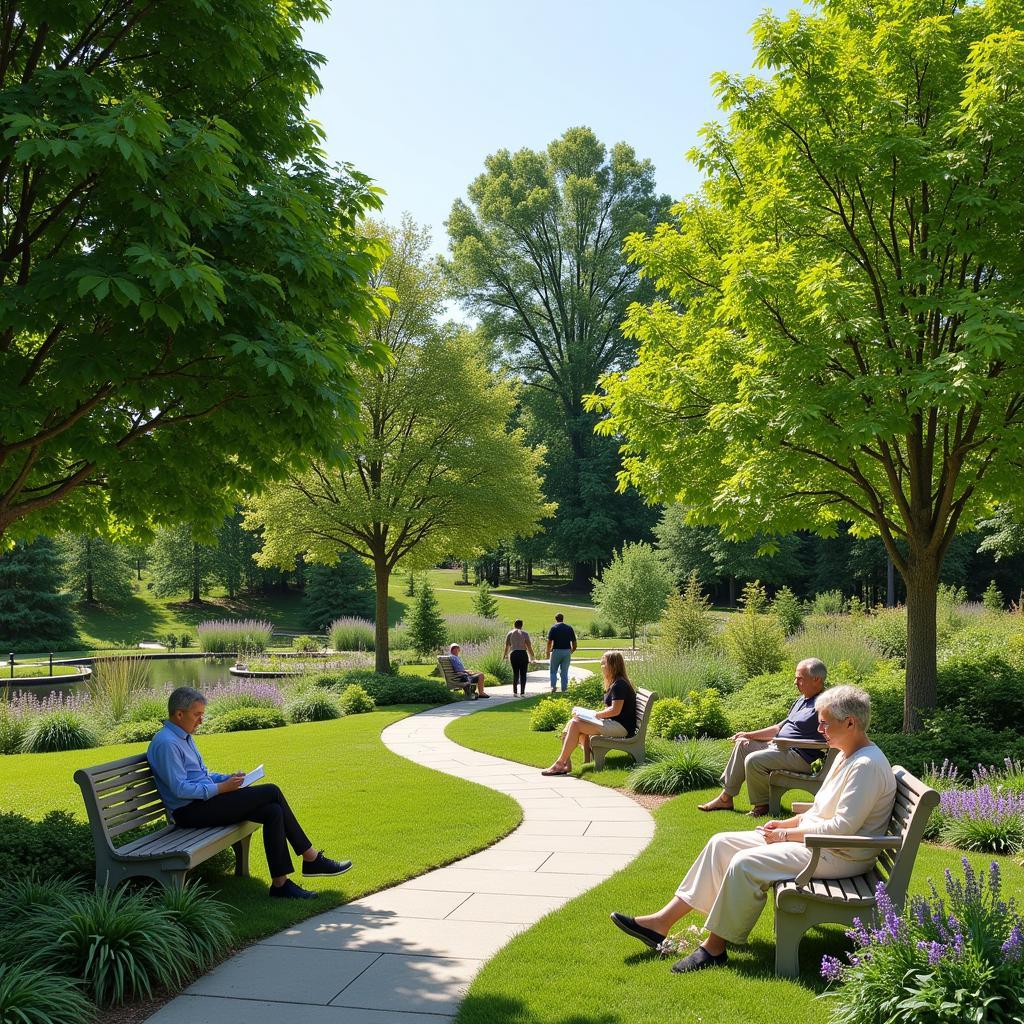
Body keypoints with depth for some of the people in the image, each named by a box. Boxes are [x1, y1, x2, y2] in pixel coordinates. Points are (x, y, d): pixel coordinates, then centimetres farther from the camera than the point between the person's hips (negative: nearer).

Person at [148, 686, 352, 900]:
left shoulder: (184, 736, 17)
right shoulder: (166, 743, -15)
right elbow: (180, 789, -22)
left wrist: (227, 778, 6)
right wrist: (222, 788, -17)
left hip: (204, 802, 10)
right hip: (190, 812, -10)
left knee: (273, 812, -11)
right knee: (272, 792, -16)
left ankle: (280, 883, -9)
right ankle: (311, 859, -9)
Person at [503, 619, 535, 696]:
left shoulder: (509, 633, 6)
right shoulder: (525, 633, -1)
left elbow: (507, 646, 7)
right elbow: (529, 646, -3)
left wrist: (505, 654, 21)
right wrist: (532, 657, 4)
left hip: (513, 654, 2)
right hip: (523, 654, -2)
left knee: (515, 673, 12)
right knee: (523, 674, 6)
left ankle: (515, 691, 3)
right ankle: (522, 692, 2)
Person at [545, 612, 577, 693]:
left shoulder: (554, 628, -4)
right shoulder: (569, 628, 8)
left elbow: (549, 642, -9)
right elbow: (574, 644, 8)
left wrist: (548, 653, 2)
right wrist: (571, 651, 23)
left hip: (556, 651, -3)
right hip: (567, 651, 3)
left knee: (553, 671, 10)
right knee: (564, 672, 10)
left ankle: (553, 686, -6)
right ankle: (564, 689, 7)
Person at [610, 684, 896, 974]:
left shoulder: (867, 765, -20)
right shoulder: (845, 755, 13)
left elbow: (843, 828, -25)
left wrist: (787, 834, -16)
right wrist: (787, 823, 6)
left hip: (841, 855, -10)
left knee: (745, 863, -24)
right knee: (722, 843, 1)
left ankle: (714, 947, -10)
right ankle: (662, 922, 0)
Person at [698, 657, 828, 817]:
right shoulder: (802, 700, 17)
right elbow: (780, 728, 21)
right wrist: (749, 735, 14)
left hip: (799, 755, -11)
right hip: (780, 746, 11)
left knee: (753, 760, -25)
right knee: (742, 744, 6)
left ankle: (762, 804, -2)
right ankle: (726, 797, 6)